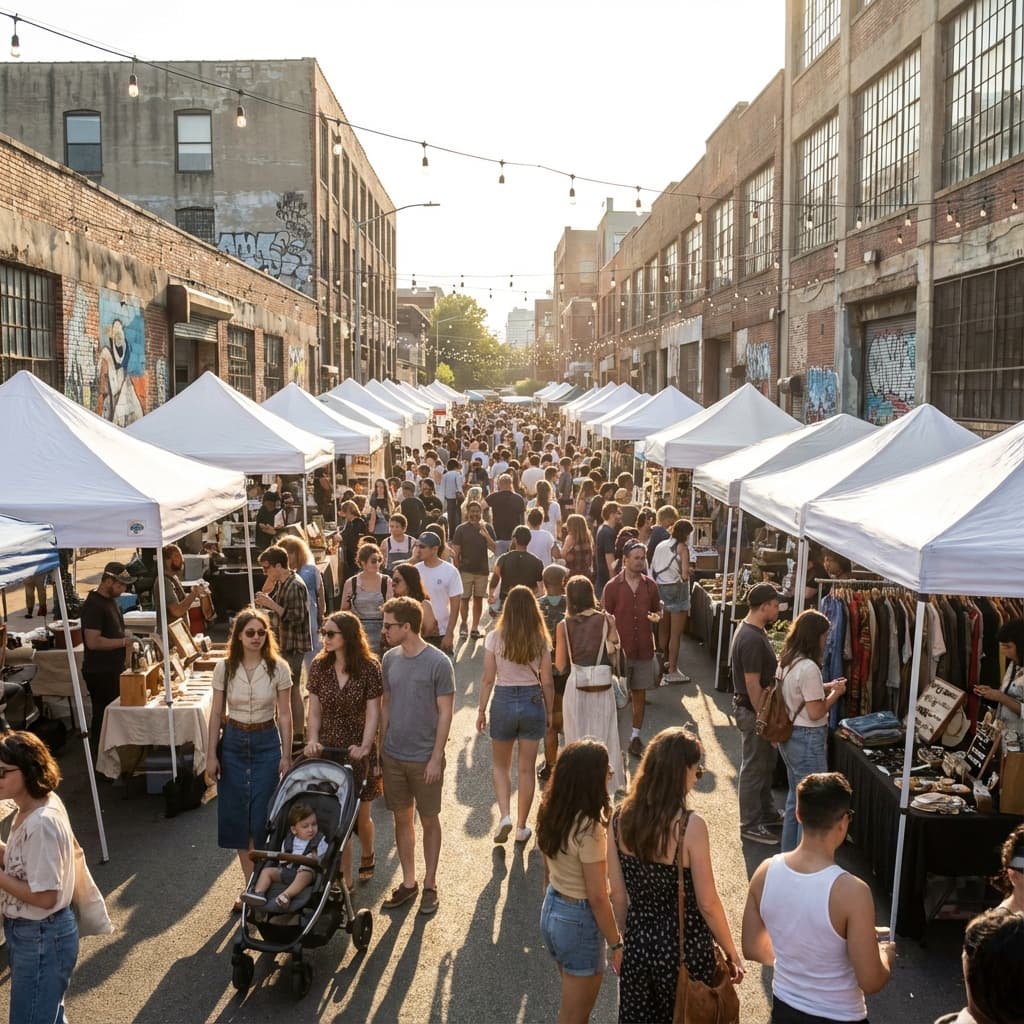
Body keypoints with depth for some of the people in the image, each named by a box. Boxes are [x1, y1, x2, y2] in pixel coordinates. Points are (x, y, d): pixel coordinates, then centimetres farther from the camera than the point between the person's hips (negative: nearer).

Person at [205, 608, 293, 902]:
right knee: (236, 816, 6)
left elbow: (284, 715, -2)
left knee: (262, 817, -2)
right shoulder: (224, 668, -3)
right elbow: (216, 714, 2)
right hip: (233, 743, 2)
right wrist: (211, 754, 0)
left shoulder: (278, 668, -7)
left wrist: (286, 756, -3)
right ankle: (250, 886, 19)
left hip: (266, 743, -2)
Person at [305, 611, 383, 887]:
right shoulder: (319, 666, -1)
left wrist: (365, 746, -20)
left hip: (358, 751, -2)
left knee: (361, 815, 12)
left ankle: (367, 857, 42)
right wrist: (313, 740, -12)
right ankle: (344, 882, 14)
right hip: (328, 751, 2)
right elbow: (315, 709, 2)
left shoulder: (369, 667, -10)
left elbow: (372, 712, -10)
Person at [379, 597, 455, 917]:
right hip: (393, 755, 5)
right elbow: (386, 705, 10)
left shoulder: (438, 663, -14)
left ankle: (430, 885, 23)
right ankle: (408, 882, 27)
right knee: (402, 818, 14)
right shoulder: (390, 659, 2)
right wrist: (381, 746, 8)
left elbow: (445, 713, -11)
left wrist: (436, 758, -13)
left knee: (429, 821, 9)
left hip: (425, 757, -5)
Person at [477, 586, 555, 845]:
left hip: (503, 700, -1)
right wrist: (549, 712, 11)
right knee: (526, 769, 12)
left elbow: (488, 679, -7)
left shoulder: (495, 637, -9)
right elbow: (546, 682, -2)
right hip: (533, 701, 1)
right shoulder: (541, 640, -6)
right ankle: (521, 827, 20)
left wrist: (481, 710, 4)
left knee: (500, 765, 18)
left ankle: (505, 816, 2)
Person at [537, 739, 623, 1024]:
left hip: (551, 911, 8)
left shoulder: (551, 811, -5)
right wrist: (616, 944, -11)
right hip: (579, 921, -8)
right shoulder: (588, 829, -29)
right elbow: (597, 898, -22)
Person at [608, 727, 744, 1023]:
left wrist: (629, 937, 16)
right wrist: (731, 954, -1)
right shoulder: (690, 826, -23)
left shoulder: (620, 818, -9)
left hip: (638, 942, 4)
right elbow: (708, 904, -15)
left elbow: (618, 894, 1)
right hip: (684, 947, -4)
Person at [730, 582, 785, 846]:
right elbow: (752, 684, -25)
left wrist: (778, 663, 7)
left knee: (765, 764, 22)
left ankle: (767, 814, 36)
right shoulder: (752, 639, -26)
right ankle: (750, 825, 14)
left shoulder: (752, 630, 8)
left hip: (758, 708, 11)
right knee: (754, 768, 2)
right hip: (752, 711, -11)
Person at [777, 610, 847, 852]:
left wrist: (826, 687, 9)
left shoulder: (786, 661, 5)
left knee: (795, 797, 21)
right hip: (807, 739, -10)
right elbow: (815, 712, -21)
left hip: (789, 736, 10)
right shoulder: (809, 668, -24)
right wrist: (835, 694, -6)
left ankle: (788, 854, 32)